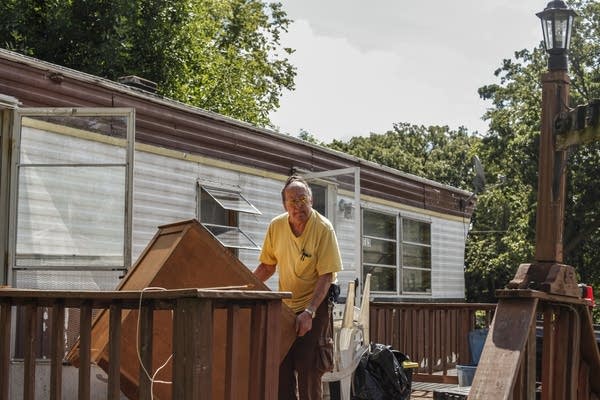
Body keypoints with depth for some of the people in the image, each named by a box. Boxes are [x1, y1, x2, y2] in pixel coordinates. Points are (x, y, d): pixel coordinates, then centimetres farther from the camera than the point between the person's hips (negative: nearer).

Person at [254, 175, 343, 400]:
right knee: (281, 371, 5)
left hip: (315, 306, -5)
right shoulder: (276, 226, -4)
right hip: (285, 307, 5)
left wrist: (308, 312, -28)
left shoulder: (323, 229, -18)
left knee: (308, 371, -6)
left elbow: (326, 276, -19)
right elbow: (268, 266, 10)